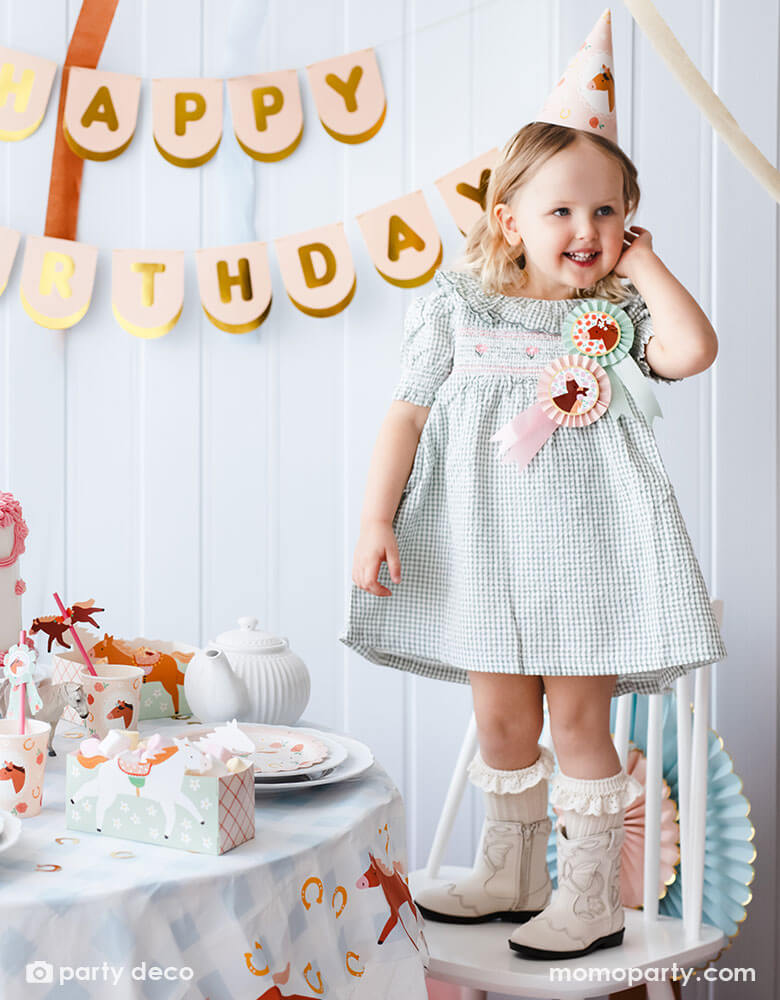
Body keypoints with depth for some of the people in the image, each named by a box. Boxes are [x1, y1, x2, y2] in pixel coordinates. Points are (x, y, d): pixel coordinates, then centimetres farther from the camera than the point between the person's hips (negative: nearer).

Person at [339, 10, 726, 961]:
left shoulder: (618, 314, 2)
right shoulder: (459, 309, 3)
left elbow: (691, 349, -18)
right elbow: (408, 415, 3)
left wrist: (642, 261, -6)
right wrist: (376, 519, -5)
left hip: (586, 542, -2)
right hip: (484, 544, 2)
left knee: (577, 717, 3)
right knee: (501, 717, 12)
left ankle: (590, 897, 18)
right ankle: (509, 874, 32)